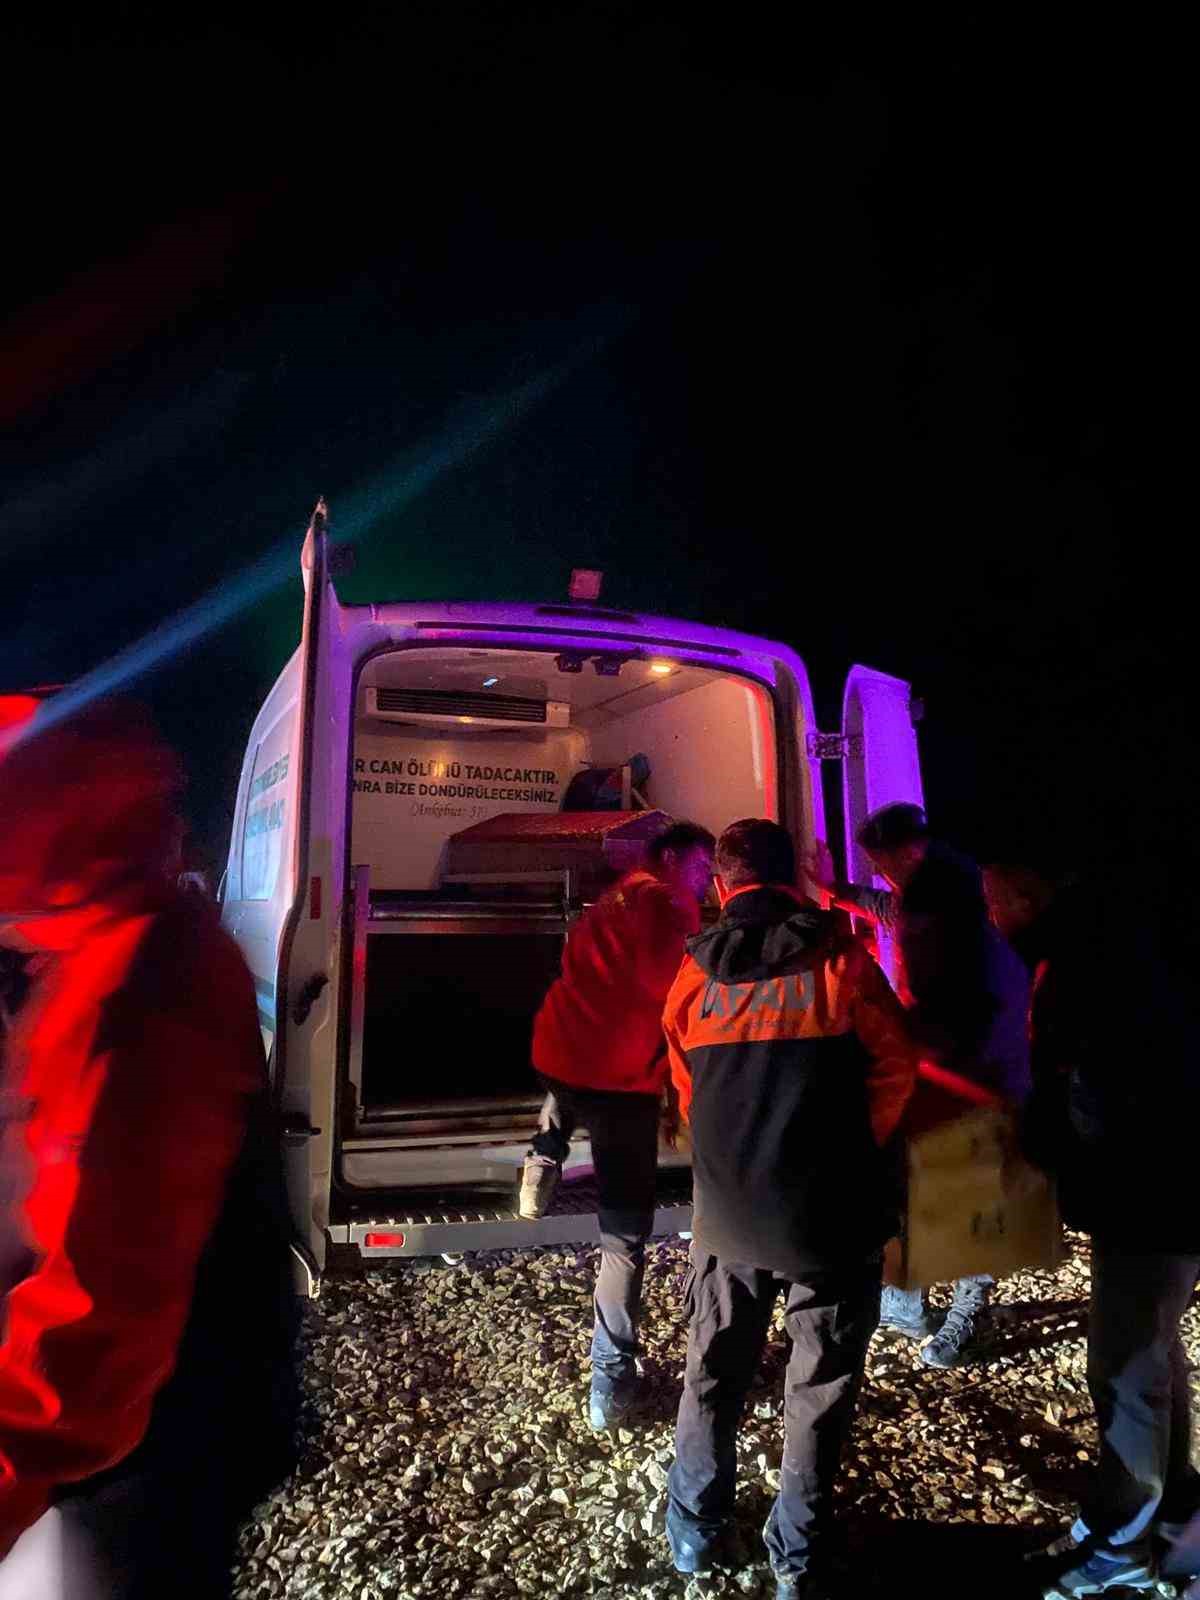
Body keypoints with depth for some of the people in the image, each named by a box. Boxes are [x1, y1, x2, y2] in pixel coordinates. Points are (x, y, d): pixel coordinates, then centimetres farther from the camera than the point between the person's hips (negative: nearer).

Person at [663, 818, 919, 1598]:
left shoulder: (696, 971, -2)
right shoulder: (838, 957, -10)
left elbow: (686, 1088, 7)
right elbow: (895, 1065, -4)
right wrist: (857, 1148, 10)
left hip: (730, 1207, 3)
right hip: (830, 1206, -2)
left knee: (714, 1371, 20)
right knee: (822, 1386, 15)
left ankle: (695, 1529, 36)